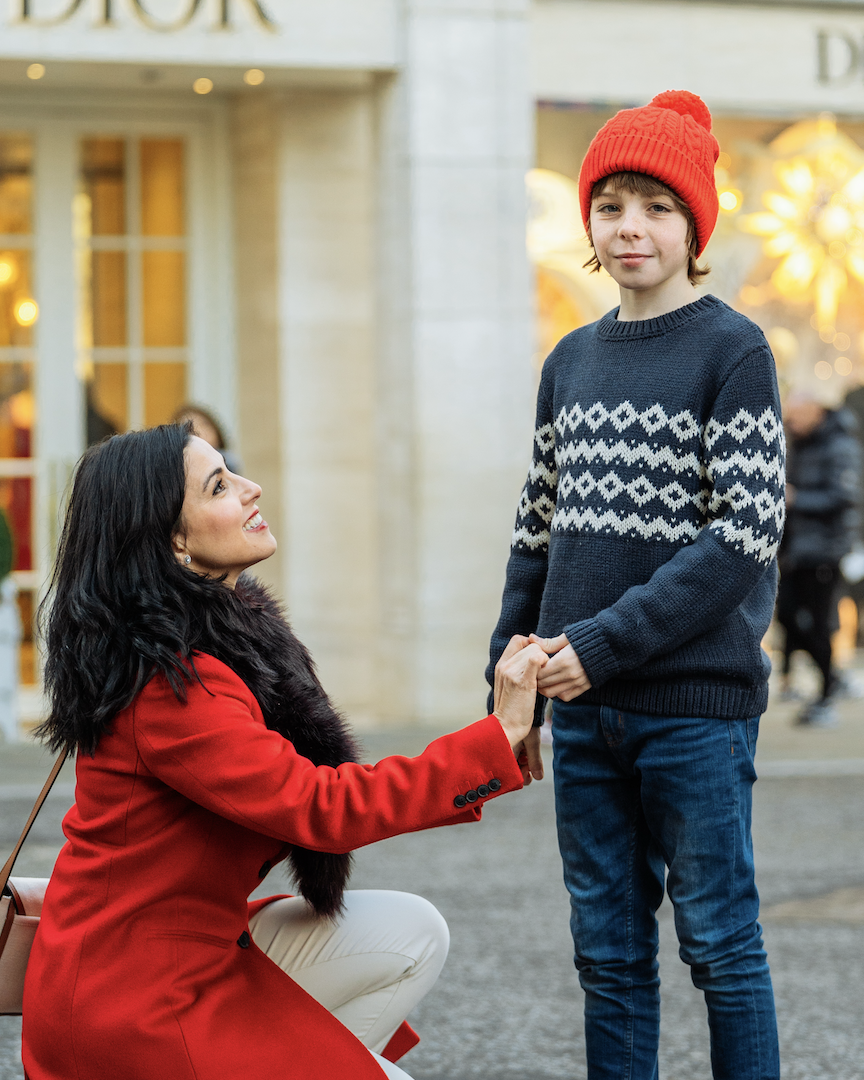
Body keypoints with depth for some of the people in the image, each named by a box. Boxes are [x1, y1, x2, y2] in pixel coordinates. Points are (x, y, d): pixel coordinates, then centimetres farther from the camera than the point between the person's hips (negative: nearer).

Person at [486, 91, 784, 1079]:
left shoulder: (733, 350, -6)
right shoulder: (571, 361, 13)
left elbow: (743, 535, -14)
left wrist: (604, 644, -18)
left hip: (695, 703, -5)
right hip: (584, 709, 5)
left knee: (718, 943, 1)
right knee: (609, 954, 10)